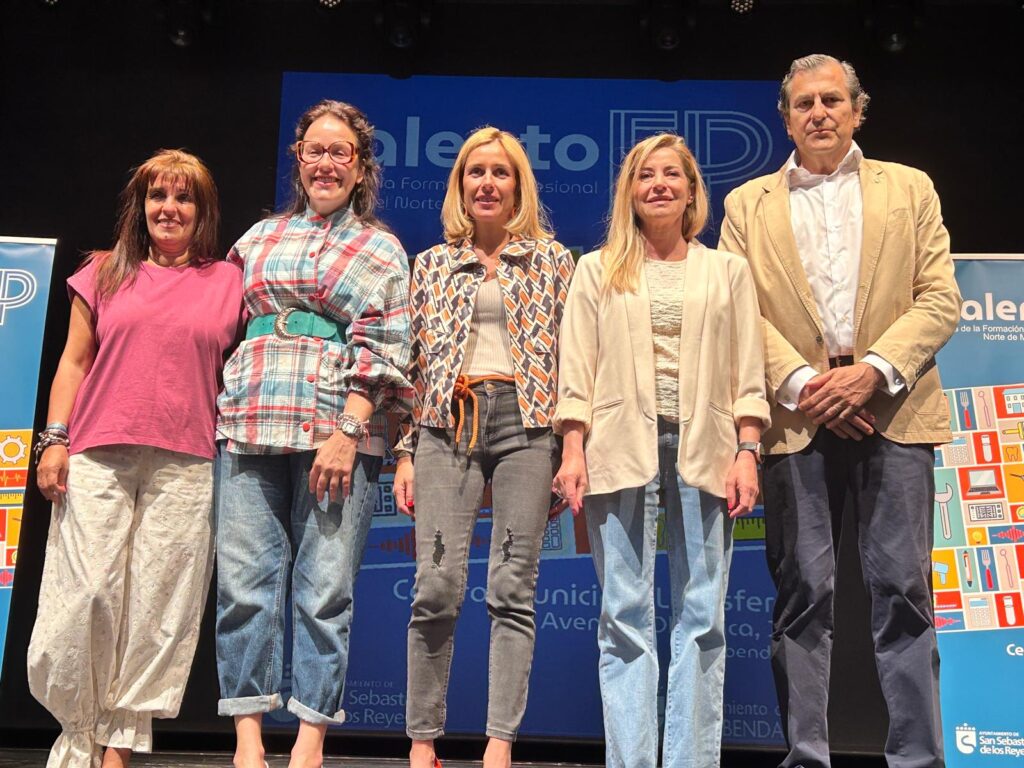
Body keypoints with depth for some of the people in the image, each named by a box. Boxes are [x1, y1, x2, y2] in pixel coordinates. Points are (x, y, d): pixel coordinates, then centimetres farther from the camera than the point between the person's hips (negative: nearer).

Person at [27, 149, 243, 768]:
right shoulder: (104, 274, 14)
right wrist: (55, 439, 2)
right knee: (84, 594, -3)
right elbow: (74, 362, 12)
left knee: (157, 602, -1)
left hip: (186, 466, 0)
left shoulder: (227, 281, 13)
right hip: (97, 458, 1)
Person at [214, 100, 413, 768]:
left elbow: (382, 349, 1)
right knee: (245, 577, -2)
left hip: (338, 430, -3)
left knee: (326, 587, -3)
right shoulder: (260, 237, 21)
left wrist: (347, 432, -11)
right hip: (249, 428, 3)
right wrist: (215, 408, 9)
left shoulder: (382, 250, 11)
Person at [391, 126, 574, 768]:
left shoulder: (552, 259, 12)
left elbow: (571, 356, 7)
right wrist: (406, 452, 7)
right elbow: (414, 364, 14)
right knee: (437, 588, -6)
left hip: (526, 422, -1)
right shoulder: (432, 265, 17)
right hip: (448, 422, 1)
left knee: (512, 591, -3)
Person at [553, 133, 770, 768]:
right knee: (626, 616, 0)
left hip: (704, 448, 1)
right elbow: (577, 369, 7)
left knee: (702, 616, 1)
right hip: (621, 449, 0)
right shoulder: (597, 270, 14)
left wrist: (747, 452, -2)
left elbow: (748, 372, 9)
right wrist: (573, 450, -4)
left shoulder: (728, 271, 15)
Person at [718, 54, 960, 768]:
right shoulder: (749, 203, 14)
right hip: (797, 416, 0)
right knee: (803, 592, 2)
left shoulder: (910, 189, 14)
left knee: (904, 589, 0)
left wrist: (873, 370, -11)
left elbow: (940, 299, 5)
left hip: (892, 411, 0)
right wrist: (801, 382, -10)